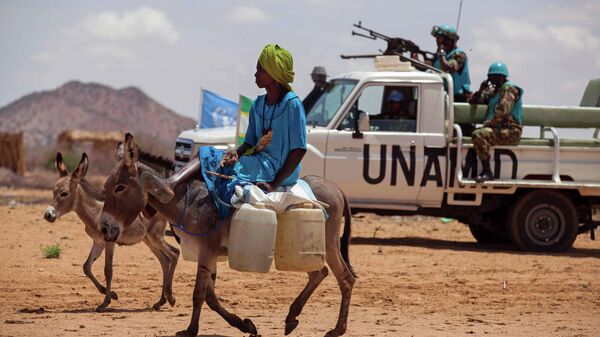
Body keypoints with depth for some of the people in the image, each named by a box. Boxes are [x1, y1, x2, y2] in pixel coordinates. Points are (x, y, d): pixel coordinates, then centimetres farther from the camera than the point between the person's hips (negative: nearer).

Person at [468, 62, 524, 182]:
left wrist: (488, 124, -15)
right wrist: (481, 90, 6)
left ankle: (487, 172, -32)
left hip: (510, 131, -10)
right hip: (500, 130, 10)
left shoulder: (509, 88, -6)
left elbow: (502, 111, -19)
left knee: (479, 135, -28)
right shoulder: (494, 91, 24)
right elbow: (472, 101, 24)